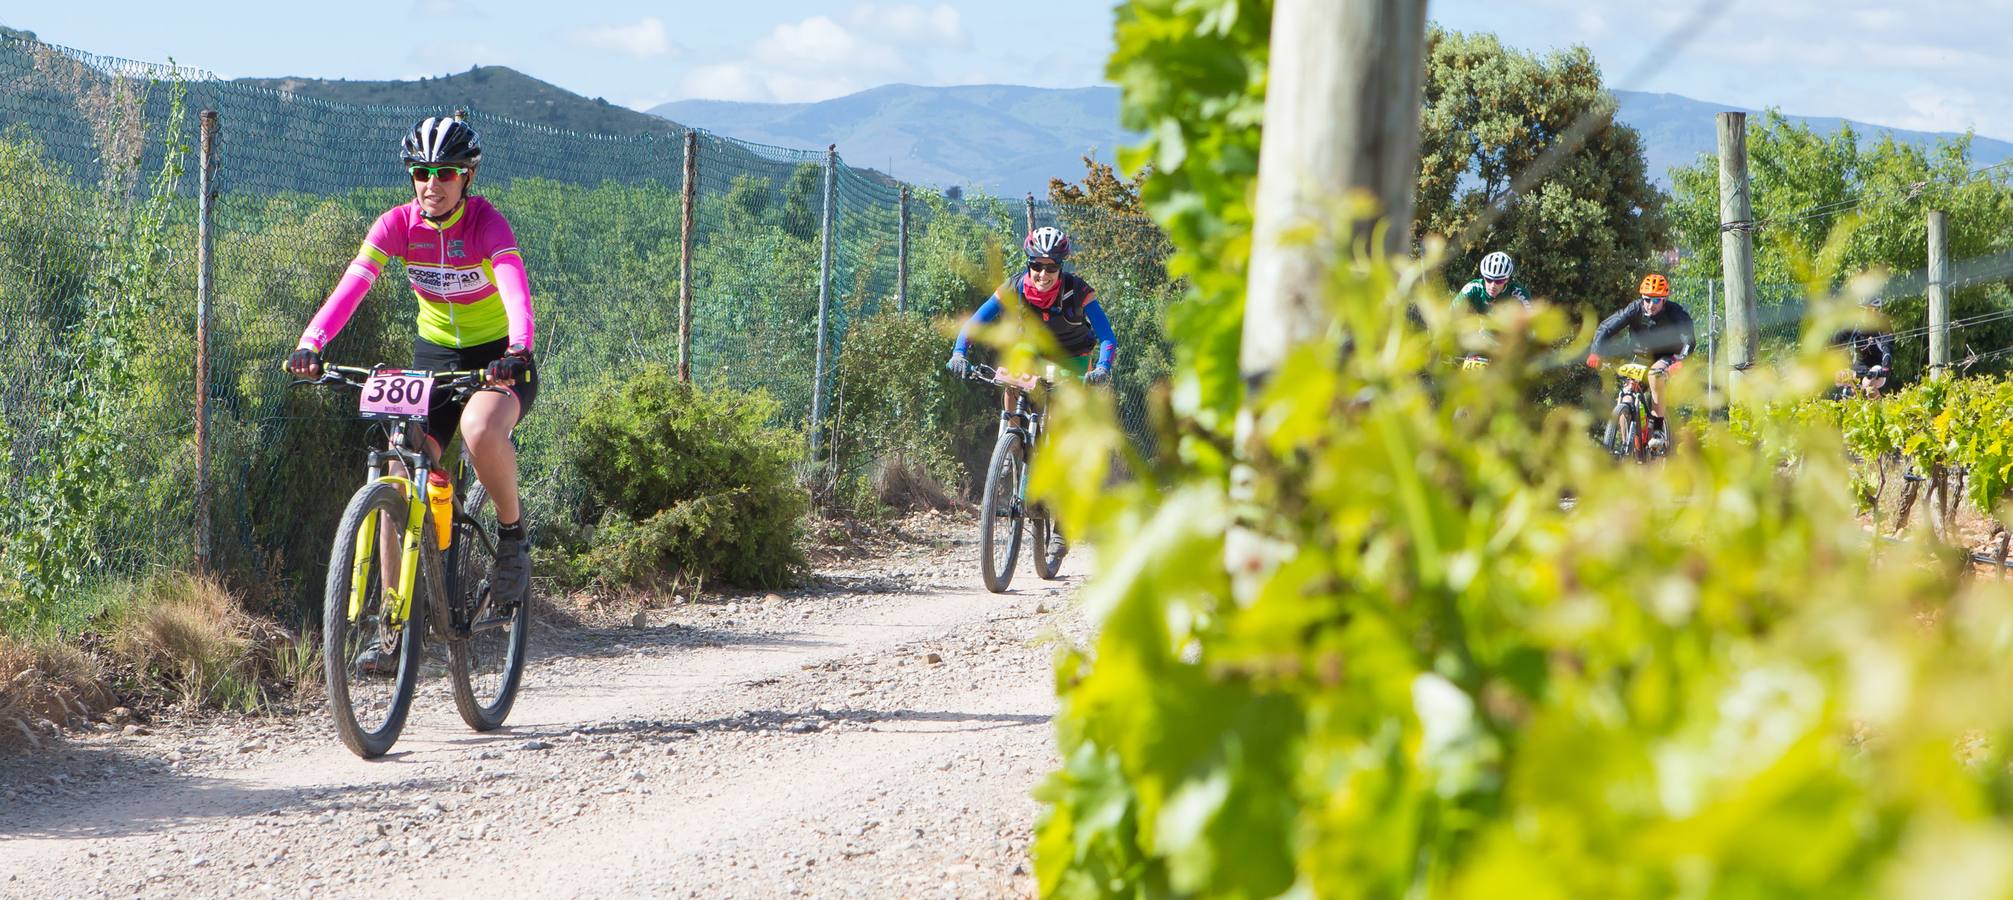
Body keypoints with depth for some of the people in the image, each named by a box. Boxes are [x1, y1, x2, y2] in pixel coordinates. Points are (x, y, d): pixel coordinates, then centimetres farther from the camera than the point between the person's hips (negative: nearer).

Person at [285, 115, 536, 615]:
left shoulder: (485, 222, -18)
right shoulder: (399, 224, -10)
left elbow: (515, 286, -35)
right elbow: (352, 284, -23)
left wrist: (517, 350, -55)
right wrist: (310, 344, -40)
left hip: (497, 357, -4)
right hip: (435, 355, 4)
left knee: (481, 428, -36)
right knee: (401, 477, -11)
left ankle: (512, 535, -11)